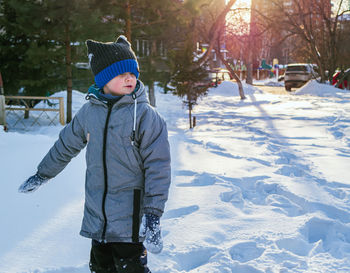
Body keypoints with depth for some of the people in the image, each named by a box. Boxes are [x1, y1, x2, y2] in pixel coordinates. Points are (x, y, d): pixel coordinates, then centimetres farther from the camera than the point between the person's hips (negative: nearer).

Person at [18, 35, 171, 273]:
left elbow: (158, 166, -10)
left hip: (129, 220, -5)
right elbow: (66, 145, 19)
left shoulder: (145, 115, -10)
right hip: (96, 218, 5)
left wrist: (153, 215, -15)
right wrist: (42, 175, 30)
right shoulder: (90, 111, 3)